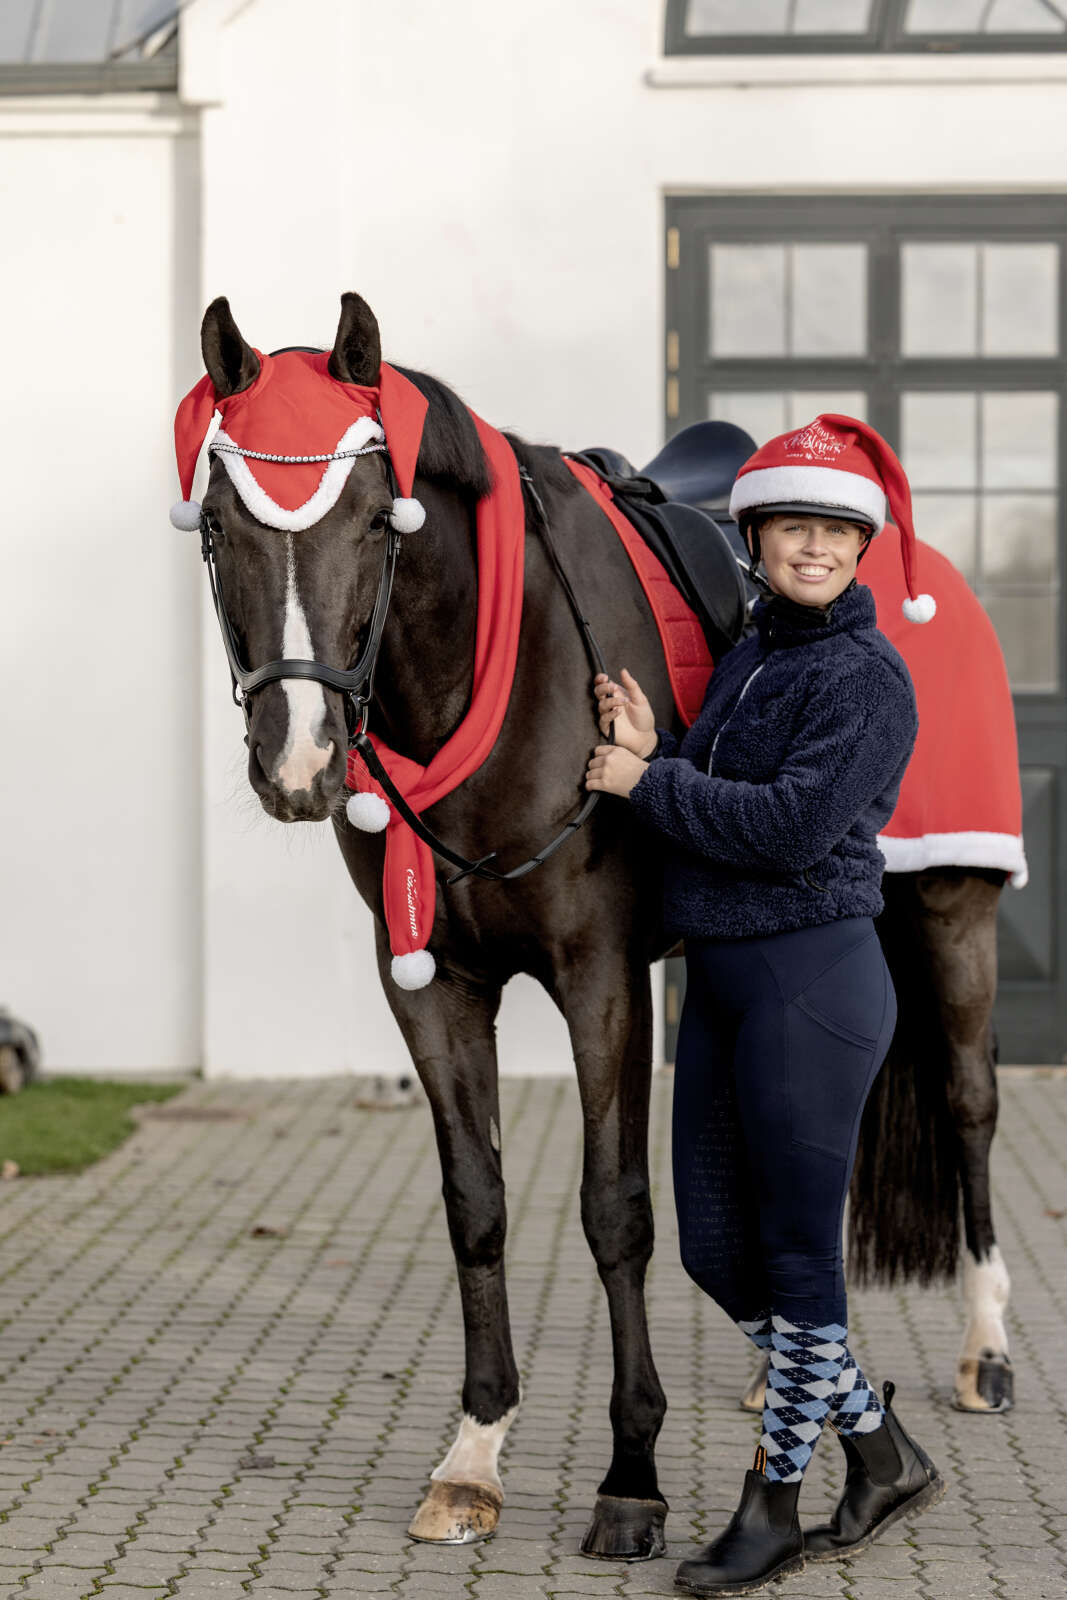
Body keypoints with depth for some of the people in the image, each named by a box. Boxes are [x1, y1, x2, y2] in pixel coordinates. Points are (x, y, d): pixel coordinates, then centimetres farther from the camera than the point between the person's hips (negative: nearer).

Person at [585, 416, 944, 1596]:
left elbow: (796, 825, -21)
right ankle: (883, 1453, 25)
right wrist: (646, 756, -4)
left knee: (796, 1247, 0)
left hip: (811, 979, -9)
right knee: (717, 1249, 11)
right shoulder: (742, 664, 15)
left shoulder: (867, 677, -10)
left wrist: (650, 784, -13)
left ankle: (774, 1505, 13)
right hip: (717, 979, 9)